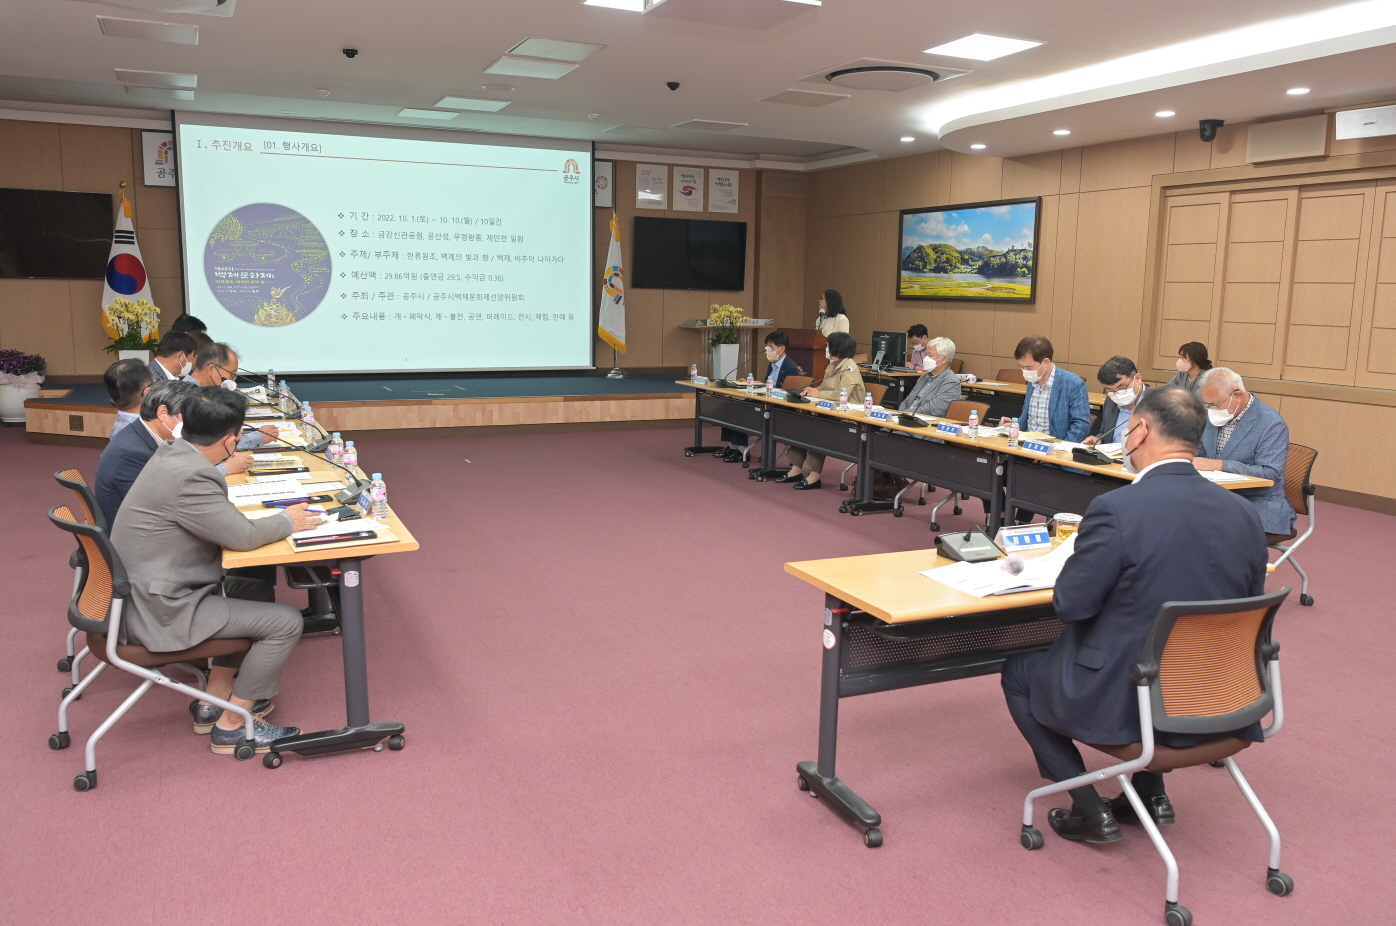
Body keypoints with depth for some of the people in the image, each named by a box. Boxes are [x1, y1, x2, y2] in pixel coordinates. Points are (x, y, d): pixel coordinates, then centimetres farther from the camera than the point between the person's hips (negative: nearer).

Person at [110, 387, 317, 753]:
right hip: (160, 608, -11)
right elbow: (243, 535, -20)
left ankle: (214, 701, 28)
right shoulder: (189, 476, -28)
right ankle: (231, 726, 6)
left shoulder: (172, 453, 2)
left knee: (259, 593, 23)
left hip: (149, 588, 11)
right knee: (286, 622, -9)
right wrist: (287, 521, -5)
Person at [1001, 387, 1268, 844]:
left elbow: (1069, 606, -15)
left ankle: (1089, 810, 16)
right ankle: (1151, 791, 33)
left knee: (1017, 672, 19)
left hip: (1126, 703, -6)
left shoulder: (1116, 509, -23)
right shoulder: (1244, 514, -4)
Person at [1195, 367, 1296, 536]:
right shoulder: (1213, 416, 6)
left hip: (1257, 507, -6)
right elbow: (1201, 453, 17)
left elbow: (1270, 474, -20)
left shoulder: (1272, 424, -13)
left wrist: (1220, 465, -27)